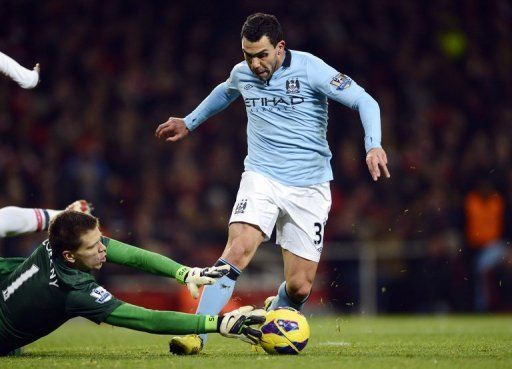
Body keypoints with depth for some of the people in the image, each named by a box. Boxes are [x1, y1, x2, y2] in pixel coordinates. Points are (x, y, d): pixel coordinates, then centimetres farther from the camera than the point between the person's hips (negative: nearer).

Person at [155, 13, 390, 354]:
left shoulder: (310, 69, -12)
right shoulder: (242, 73, 3)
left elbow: (365, 102, -12)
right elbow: (225, 92, 29)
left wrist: (374, 146, -27)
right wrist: (189, 123, 36)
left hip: (309, 186, -2)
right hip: (261, 177, 2)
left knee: (299, 286, -3)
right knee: (238, 250, -25)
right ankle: (197, 334, -24)